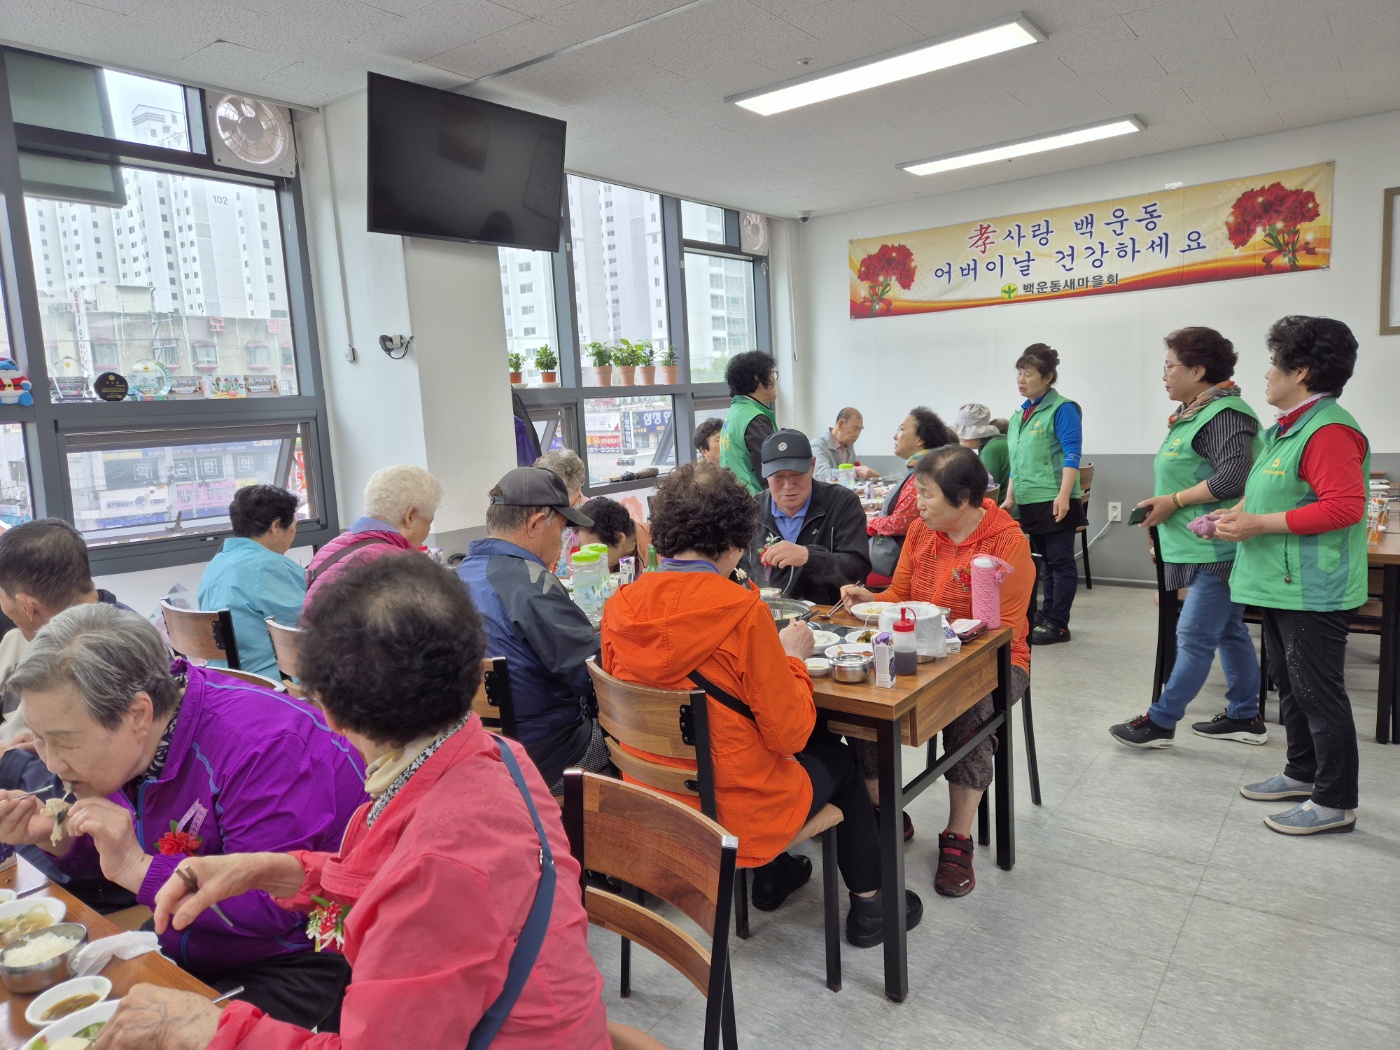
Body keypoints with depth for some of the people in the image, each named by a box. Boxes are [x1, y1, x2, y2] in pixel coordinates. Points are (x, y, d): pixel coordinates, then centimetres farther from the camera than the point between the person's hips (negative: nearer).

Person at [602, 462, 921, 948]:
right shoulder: (742, 611, -24)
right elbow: (789, 732, -18)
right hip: (734, 811, -6)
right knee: (840, 760, 24)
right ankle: (868, 904, 39)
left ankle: (773, 872, 48)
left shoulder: (620, 608, -8)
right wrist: (792, 658, -1)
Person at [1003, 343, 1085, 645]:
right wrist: (1010, 498, 17)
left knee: (1061, 562, 0)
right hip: (1030, 503, 8)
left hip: (1054, 502, -8)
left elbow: (1072, 455, -15)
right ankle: (1046, 616, 22)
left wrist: (1064, 495, -24)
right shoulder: (1020, 415, 15)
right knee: (1046, 562, 15)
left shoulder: (1062, 409, -8)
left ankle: (1057, 624, 5)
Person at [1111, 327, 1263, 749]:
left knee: (1194, 637, -3)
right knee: (1229, 632, 16)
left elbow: (1233, 477, -27)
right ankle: (1245, 717, 26)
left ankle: (1160, 721, 4)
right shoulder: (1195, 413, 15)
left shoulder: (1223, 414, -16)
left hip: (1218, 550, -11)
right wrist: (1165, 510, 6)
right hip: (1204, 549, 11)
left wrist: (1173, 501, -18)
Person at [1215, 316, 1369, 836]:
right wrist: (1239, 514, 10)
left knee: (1318, 693, -1)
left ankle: (1335, 802, 12)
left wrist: (1259, 524, -23)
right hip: (1280, 584, 10)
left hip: (1313, 592, -10)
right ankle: (1303, 774, 34)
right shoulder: (1289, 427, 14)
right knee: (1289, 684, 19)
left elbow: (1344, 506, -26)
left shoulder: (1328, 431, -18)